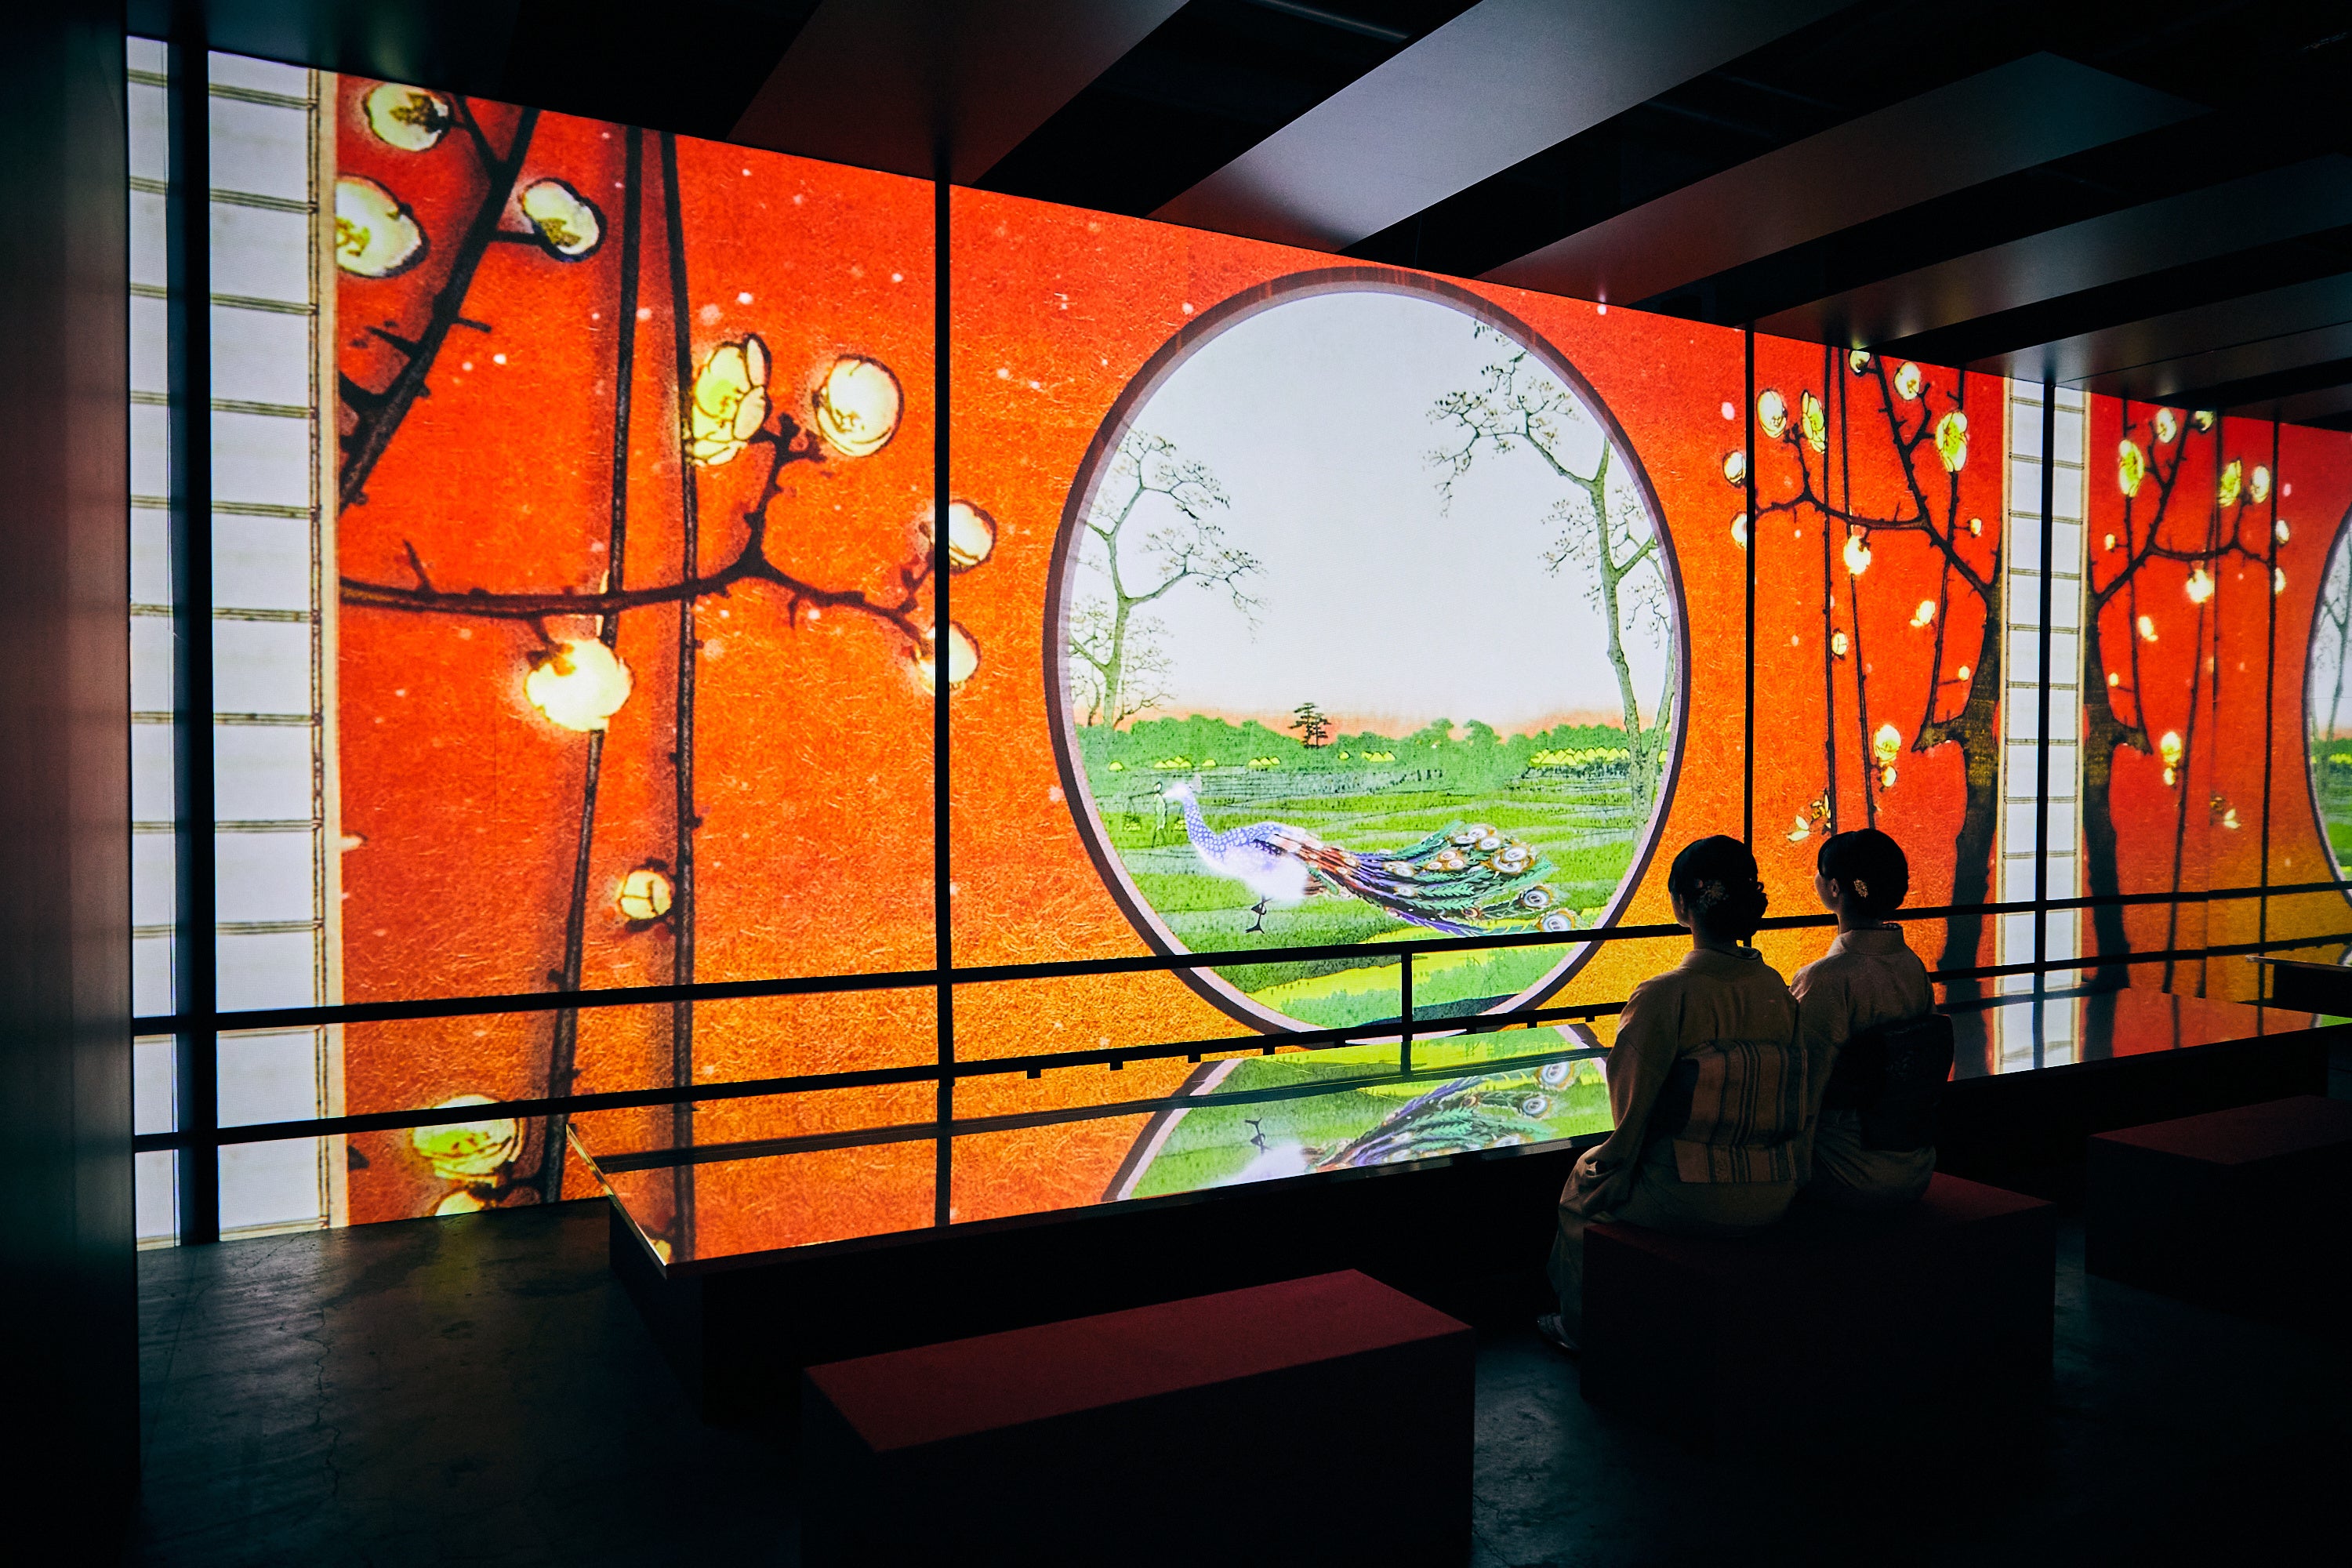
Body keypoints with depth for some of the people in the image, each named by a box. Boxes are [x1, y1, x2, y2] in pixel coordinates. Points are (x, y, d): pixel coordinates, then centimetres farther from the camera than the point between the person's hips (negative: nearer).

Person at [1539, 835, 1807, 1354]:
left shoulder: (1661, 997, -21)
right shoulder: (1777, 989, -3)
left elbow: (1633, 1107, -13)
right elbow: (1796, 1104, 8)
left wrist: (1613, 1161, 7)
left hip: (1691, 1203, -6)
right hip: (1773, 1198, 6)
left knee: (1585, 1180, 26)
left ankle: (1580, 1328, 42)